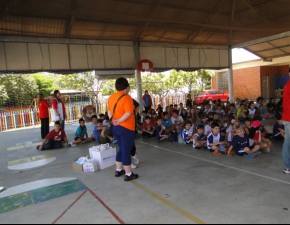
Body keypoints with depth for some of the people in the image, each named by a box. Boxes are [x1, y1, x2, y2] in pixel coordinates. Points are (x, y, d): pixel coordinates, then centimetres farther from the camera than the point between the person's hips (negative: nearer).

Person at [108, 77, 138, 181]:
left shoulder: (111, 97, 9)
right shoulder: (126, 97, -17)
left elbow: (109, 111, 11)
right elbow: (128, 113, -25)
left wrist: (113, 120, -3)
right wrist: (119, 121, -16)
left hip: (115, 128, 8)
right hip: (126, 128, -8)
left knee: (121, 149, 21)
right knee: (126, 151, 0)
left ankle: (118, 170, 29)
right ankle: (128, 174, 10)